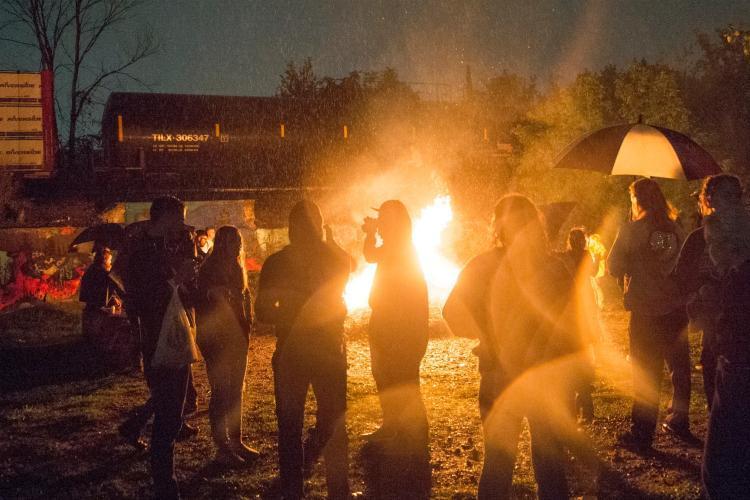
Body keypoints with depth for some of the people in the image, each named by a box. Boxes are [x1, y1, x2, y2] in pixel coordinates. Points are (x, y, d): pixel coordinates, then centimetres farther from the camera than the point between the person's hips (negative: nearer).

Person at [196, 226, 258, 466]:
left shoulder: (236, 267, 11)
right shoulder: (208, 270, -11)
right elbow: (203, 306, -13)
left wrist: (247, 325, 7)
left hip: (237, 336, 7)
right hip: (217, 338, -7)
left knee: (236, 390, 12)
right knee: (221, 391, -3)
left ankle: (236, 441, 20)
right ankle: (222, 447, 2)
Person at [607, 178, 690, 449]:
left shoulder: (631, 231, -10)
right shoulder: (676, 230, 2)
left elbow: (614, 267, -7)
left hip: (645, 312, -4)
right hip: (676, 309, 4)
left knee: (646, 374, 3)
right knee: (680, 367, 17)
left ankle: (641, 434, 7)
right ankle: (678, 421, 28)